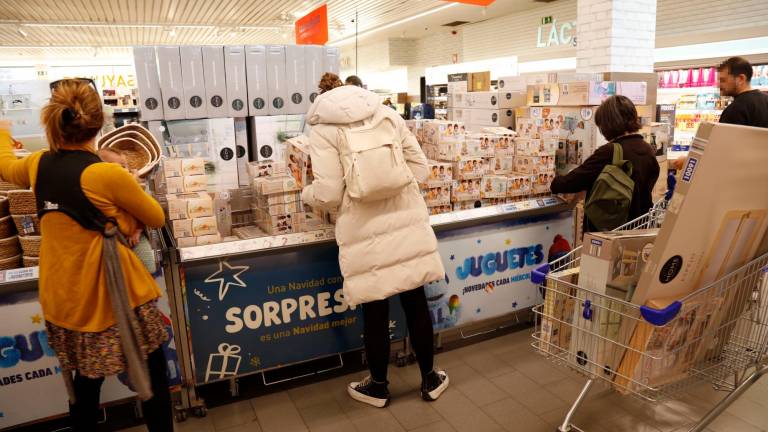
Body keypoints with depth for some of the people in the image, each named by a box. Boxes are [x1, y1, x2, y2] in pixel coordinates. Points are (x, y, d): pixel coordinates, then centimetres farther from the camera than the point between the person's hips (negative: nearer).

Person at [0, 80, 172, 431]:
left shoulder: (39, 165, 0)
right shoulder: (107, 175, -20)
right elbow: (157, 219, -7)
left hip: (62, 297, 7)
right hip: (110, 294, -7)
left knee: (85, 380, 23)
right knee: (152, 377, 11)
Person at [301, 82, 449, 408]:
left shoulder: (324, 129, -2)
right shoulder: (386, 114, 10)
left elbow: (328, 194, -8)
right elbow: (420, 167, 9)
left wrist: (306, 195, 13)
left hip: (365, 231, -3)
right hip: (407, 222, 4)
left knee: (375, 311, 11)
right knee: (416, 302, 16)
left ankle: (378, 387, 31)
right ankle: (430, 379, 32)